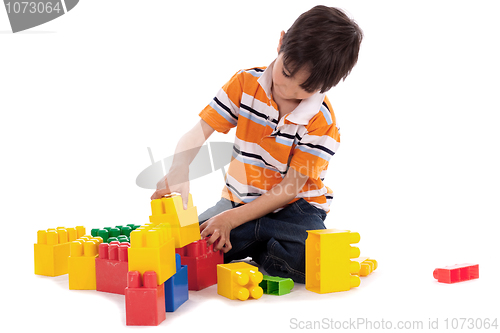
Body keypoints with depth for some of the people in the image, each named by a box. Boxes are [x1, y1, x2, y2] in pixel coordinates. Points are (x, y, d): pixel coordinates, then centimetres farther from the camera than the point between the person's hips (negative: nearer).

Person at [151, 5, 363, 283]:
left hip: (294, 205, -2)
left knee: (310, 261, -33)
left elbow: (290, 187, -16)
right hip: (239, 198, 3)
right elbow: (197, 134, -9)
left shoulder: (322, 121, -15)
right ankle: (262, 241, 1)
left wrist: (232, 219, -25)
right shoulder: (246, 83, -7)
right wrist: (178, 173, -31)